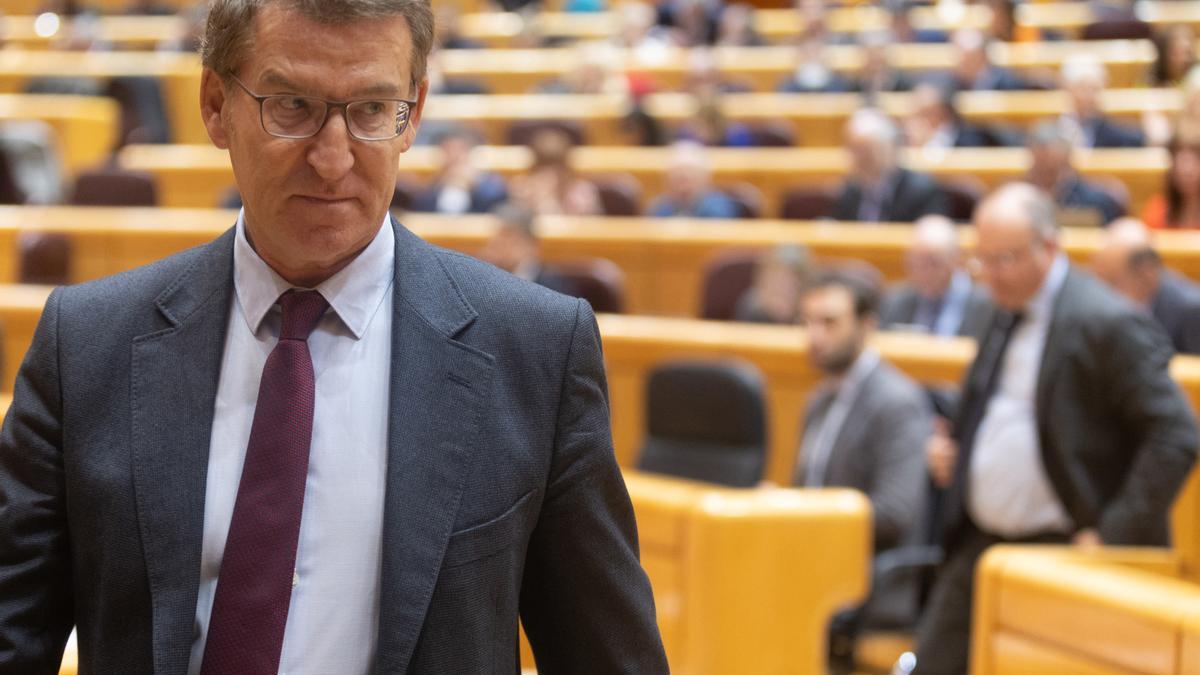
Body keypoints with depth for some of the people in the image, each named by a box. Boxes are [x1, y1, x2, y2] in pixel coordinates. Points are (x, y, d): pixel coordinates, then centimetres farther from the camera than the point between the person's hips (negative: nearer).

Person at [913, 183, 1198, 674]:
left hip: (1065, 555, -8)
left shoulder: (1110, 324, -17)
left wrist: (1114, 535, -21)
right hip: (981, 545, 8)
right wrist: (949, 449, 9)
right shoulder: (1008, 312, 10)